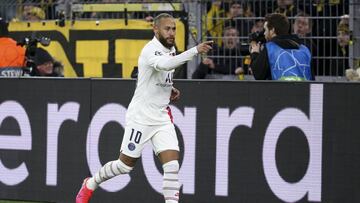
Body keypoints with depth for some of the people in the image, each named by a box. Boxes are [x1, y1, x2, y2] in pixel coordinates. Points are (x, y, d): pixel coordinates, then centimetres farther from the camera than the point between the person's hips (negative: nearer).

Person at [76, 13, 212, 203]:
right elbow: (164, 64, -43)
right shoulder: (151, 50, -19)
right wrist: (195, 51, -52)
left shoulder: (171, 49, 9)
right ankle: (90, 185, 30)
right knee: (125, 164, 6)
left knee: (172, 164, -10)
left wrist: (170, 90, 8)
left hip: (162, 118, 7)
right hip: (141, 116, -7)